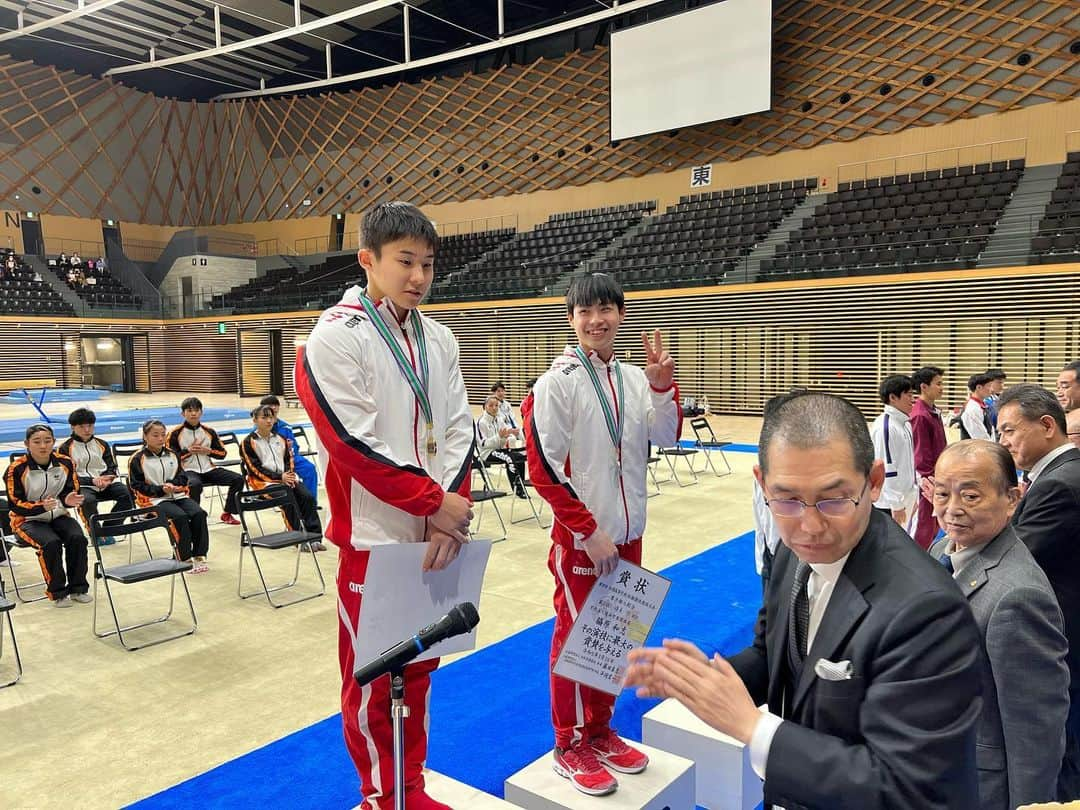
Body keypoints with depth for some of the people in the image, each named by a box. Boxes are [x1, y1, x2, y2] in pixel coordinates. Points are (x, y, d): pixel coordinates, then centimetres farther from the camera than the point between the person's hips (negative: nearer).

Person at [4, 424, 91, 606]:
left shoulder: (65, 463, -4)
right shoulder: (16, 469, -14)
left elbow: (72, 491, 5)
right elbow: (15, 504, -12)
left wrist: (68, 500, -21)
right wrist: (42, 507, -30)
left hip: (58, 516, 3)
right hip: (28, 520, -3)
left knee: (78, 538, -25)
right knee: (51, 543, -31)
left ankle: (78, 588, -9)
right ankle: (57, 592, -14)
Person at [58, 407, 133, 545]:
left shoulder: (102, 444, 17)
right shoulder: (66, 448, 4)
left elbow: (112, 468, 15)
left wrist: (105, 480, -9)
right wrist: (93, 481, -15)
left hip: (105, 483, 4)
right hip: (82, 486, -4)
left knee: (127, 493, -25)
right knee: (88, 500, -38)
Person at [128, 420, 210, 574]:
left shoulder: (173, 454, 15)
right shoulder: (138, 459, 0)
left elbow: (183, 477, 16)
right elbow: (138, 486, -2)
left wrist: (172, 484, -7)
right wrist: (161, 490, -13)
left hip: (177, 495, 5)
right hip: (155, 500, -5)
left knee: (199, 513, -24)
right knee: (180, 516, -32)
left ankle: (199, 555, -20)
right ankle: (186, 558, -25)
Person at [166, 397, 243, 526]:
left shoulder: (209, 431, 10)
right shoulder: (175, 433, -1)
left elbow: (223, 453, 14)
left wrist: (208, 451, -5)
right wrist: (188, 451, -12)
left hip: (208, 469, 4)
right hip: (187, 470, -4)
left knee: (238, 479, -13)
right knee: (195, 484, -41)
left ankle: (227, 513, 1)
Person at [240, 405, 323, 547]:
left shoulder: (280, 439, 17)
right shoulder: (248, 442, 0)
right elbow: (255, 469, -7)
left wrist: (289, 475, -7)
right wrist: (280, 477, -15)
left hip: (286, 477, 5)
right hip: (264, 481, -5)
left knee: (308, 497, -20)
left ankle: (314, 536, -21)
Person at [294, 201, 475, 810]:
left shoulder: (439, 339, 8)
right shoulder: (335, 337, -10)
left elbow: (460, 431, 4)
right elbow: (353, 443, -17)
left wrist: (450, 515, -9)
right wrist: (435, 502, -15)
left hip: (437, 536, 6)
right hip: (375, 537, -5)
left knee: (419, 667, 18)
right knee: (372, 676, 8)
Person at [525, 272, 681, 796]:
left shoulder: (633, 377, 4)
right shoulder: (557, 382, -12)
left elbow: (667, 436, 5)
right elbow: (543, 467, -15)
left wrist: (662, 384, -11)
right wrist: (587, 530, -15)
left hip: (627, 534, 6)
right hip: (580, 537, -6)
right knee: (576, 637, 6)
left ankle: (600, 730, 35)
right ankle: (570, 746, 24)